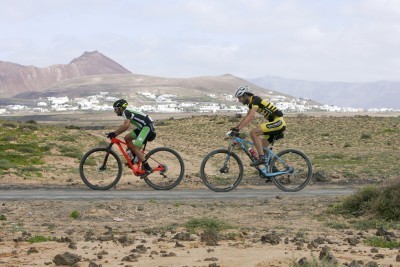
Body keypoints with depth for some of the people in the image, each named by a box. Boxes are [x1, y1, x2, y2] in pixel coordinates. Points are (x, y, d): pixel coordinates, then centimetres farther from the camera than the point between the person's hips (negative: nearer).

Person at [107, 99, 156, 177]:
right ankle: (136, 158, 15)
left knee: (135, 147, -15)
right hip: (143, 127, 10)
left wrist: (114, 133, -24)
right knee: (127, 138, 9)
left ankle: (148, 169, -17)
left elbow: (126, 125, -28)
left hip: (148, 127, -10)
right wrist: (114, 133, 15)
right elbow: (124, 126, 25)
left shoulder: (126, 112, -12)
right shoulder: (127, 113, 18)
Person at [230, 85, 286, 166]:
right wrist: (235, 127, 21)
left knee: (253, 132, -20)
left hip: (278, 122, -10)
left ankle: (261, 158, -20)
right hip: (277, 123, 10)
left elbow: (250, 117, -25)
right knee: (262, 146, 9)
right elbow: (246, 117, 27)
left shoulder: (255, 100, -14)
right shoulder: (252, 103, 16)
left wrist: (238, 128, -29)